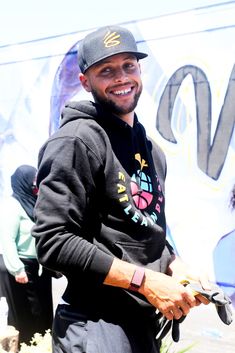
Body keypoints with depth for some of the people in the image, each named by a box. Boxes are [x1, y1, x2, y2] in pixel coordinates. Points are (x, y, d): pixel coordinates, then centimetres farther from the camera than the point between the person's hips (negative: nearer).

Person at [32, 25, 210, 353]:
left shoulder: (151, 149, 12)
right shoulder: (77, 141, -14)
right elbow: (53, 242, -21)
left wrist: (177, 268, 1)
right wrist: (145, 280, -20)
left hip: (148, 324, 8)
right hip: (97, 324, -8)